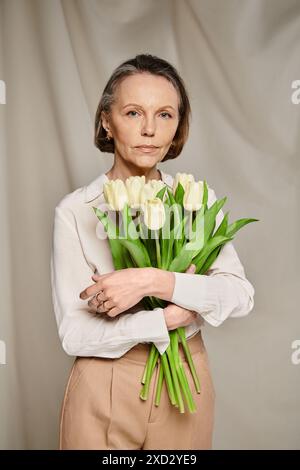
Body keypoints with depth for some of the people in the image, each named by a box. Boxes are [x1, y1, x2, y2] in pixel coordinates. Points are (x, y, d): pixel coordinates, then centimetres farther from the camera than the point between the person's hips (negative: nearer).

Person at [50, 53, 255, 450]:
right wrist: (172, 317, -19)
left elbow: (241, 295, -13)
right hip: (107, 390, -2)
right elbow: (75, 334, -14)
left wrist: (154, 281, -26)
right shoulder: (75, 210, -12)